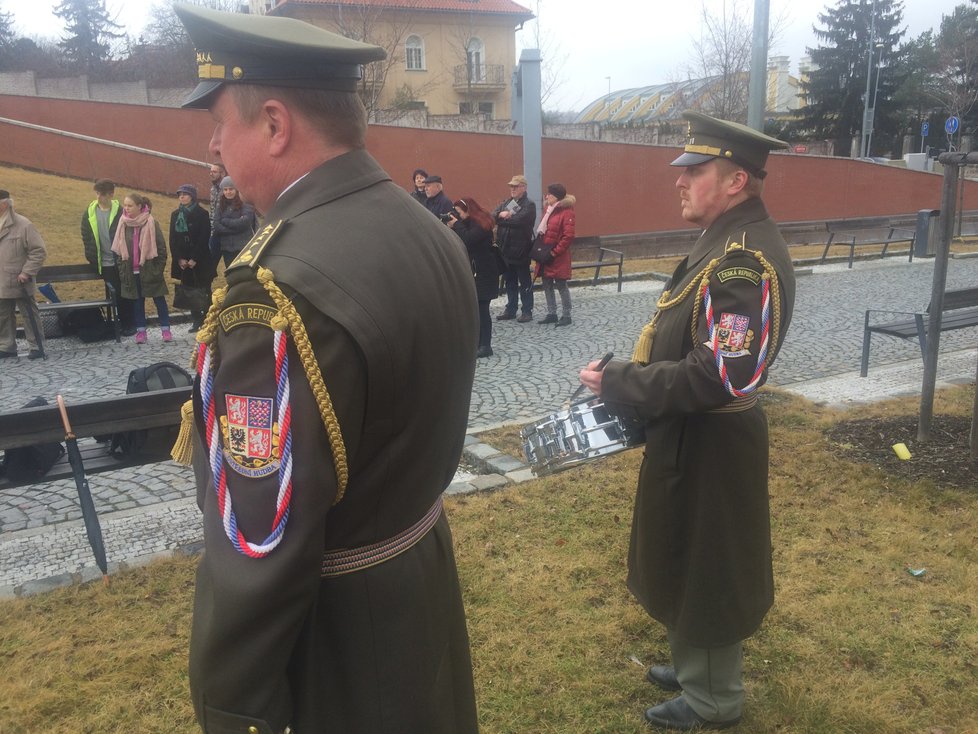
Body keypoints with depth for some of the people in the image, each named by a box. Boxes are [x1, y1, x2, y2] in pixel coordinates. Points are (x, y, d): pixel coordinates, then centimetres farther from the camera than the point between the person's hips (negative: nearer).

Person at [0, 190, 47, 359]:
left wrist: (27, 272, -15)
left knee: (30, 316, 2)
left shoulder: (23, 225, -10)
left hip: (19, 283, -7)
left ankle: (37, 348, 9)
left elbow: (39, 251, -11)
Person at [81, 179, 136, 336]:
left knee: (124, 293, 3)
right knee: (116, 293, 9)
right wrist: (91, 257, 4)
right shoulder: (89, 213, 4)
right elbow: (86, 237, 10)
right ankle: (123, 322, 18)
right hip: (104, 263, 3)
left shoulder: (120, 212, -7)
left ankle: (129, 324, 12)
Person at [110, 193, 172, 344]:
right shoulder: (124, 224, 4)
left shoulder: (151, 223, -8)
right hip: (132, 271, 4)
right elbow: (118, 248, 9)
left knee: (159, 300, 4)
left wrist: (159, 268, -10)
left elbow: (161, 247, -7)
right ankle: (140, 331, 16)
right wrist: (122, 269, 2)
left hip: (149, 269, -4)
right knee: (137, 301, 9)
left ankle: (165, 330, 10)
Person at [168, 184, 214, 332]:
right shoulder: (175, 215, 9)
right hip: (182, 261, 4)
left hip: (200, 260, -4)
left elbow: (204, 239, -9)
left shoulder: (202, 214, -4)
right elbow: (172, 239, 7)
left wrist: (194, 259, -14)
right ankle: (196, 319, 13)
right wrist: (179, 258, -4)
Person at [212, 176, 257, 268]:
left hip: (244, 248, -5)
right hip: (227, 249, 5)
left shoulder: (246, 204, -3)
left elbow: (244, 222, -17)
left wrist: (225, 221, -6)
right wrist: (236, 227, -12)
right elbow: (216, 227, -2)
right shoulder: (220, 207, 10)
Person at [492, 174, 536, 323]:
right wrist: (501, 214, -20)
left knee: (525, 282, 3)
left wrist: (502, 218, -9)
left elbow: (518, 220, -23)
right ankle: (510, 309, 25)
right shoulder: (506, 203, 14)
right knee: (509, 282, 15)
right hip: (506, 249, 7)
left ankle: (527, 311, 10)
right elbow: (493, 215, 2)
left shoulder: (529, 204, -9)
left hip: (520, 250, -7)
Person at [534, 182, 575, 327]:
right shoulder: (549, 210, 13)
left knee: (561, 285, -1)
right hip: (545, 255, 8)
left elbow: (568, 236, -18)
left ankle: (566, 316, 9)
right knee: (547, 285, 11)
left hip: (558, 257, -8)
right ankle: (551, 314, 21)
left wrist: (555, 252, -18)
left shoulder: (567, 212, -12)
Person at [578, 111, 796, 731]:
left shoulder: (747, 259, -26)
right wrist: (627, 379, 5)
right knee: (688, 563, 24)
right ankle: (694, 666, 45)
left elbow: (718, 378, -32)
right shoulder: (729, 240, 6)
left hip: (709, 448, -10)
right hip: (694, 438, 10)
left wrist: (615, 384, -25)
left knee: (707, 571, 9)